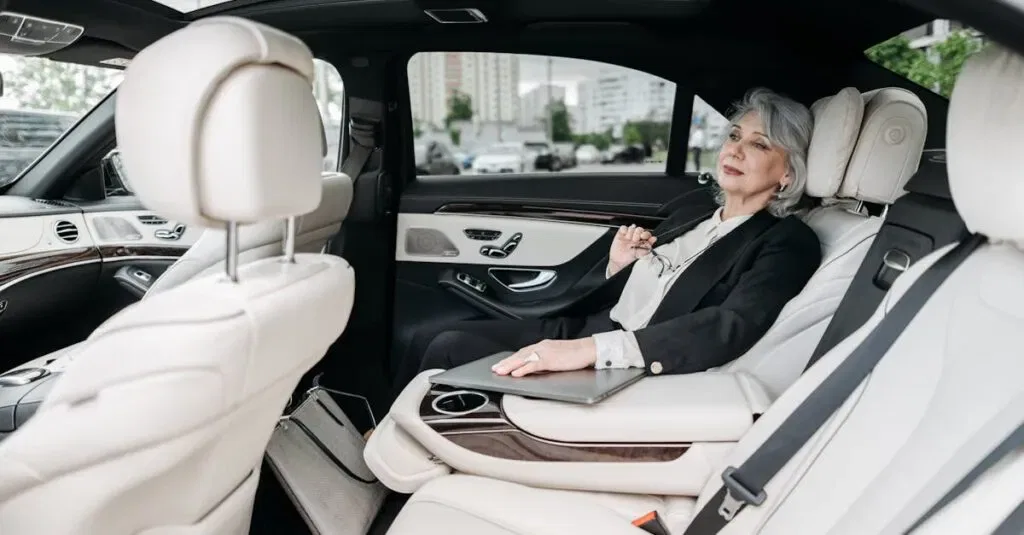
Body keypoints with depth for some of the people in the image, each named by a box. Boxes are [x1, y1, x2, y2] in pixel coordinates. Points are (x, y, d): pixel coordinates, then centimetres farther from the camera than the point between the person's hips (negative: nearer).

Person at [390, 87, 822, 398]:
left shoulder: (788, 244, -6)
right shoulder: (690, 215, 16)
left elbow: (728, 331, -26)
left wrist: (592, 349, -36)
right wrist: (617, 268, -3)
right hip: (580, 333, 7)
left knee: (449, 351, -16)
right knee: (430, 339, -3)